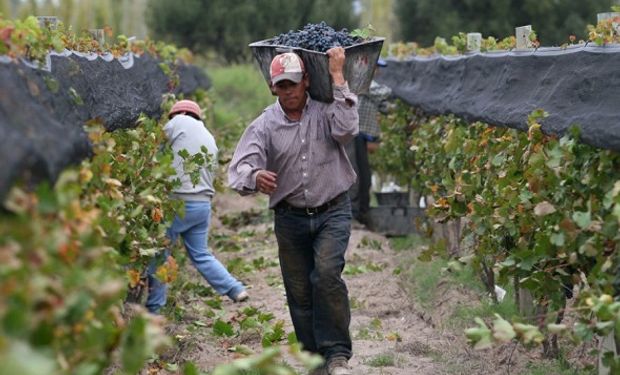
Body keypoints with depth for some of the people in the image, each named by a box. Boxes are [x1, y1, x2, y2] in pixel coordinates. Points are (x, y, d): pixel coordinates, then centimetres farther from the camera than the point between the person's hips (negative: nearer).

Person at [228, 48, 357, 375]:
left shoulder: (325, 111, -3)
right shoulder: (265, 125, -2)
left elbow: (346, 129, -25)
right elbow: (240, 168, -12)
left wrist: (337, 77, -20)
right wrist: (255, 177, -38)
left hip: (332, 212, -2)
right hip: (290, 217, 3)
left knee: (327, 274, -22)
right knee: (299, 291, 7)